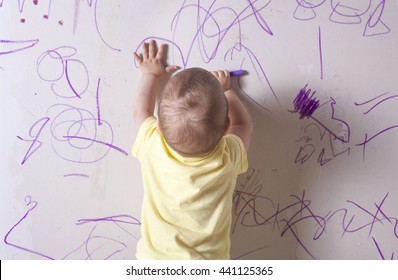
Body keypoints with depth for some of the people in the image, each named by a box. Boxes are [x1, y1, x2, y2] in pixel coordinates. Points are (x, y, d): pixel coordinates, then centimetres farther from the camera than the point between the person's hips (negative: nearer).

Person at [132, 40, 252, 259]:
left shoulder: (152, 148, -17)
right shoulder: (228, 159, -17)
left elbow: (141, 109, 6)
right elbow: (244, 124, 7)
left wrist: (151, 75, 21)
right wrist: (224, 91, 19)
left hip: (154, 259, 1)